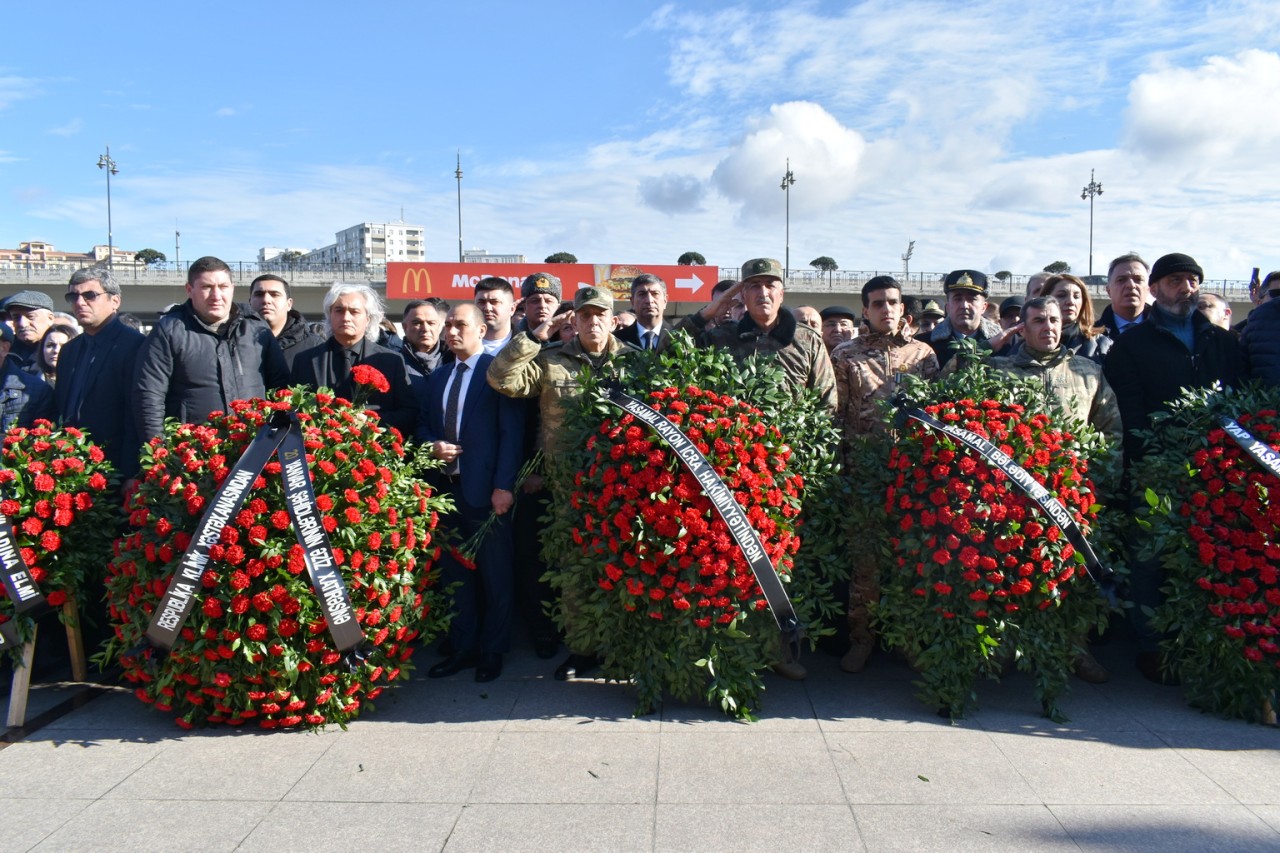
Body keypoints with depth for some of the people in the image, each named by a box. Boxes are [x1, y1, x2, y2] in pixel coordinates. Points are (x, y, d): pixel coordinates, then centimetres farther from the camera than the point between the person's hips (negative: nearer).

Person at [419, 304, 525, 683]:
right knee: (454, 572, 12)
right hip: (446, 485, 7)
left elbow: (512, 432, -11)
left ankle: (492, 651, 16)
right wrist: (432, 445, -3)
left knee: (494, 575, 4)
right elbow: (423, 425, 21)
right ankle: (463, 648, 23)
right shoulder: (437, 378, 16)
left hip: (486, 489, -6)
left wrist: (504, 485, -18)